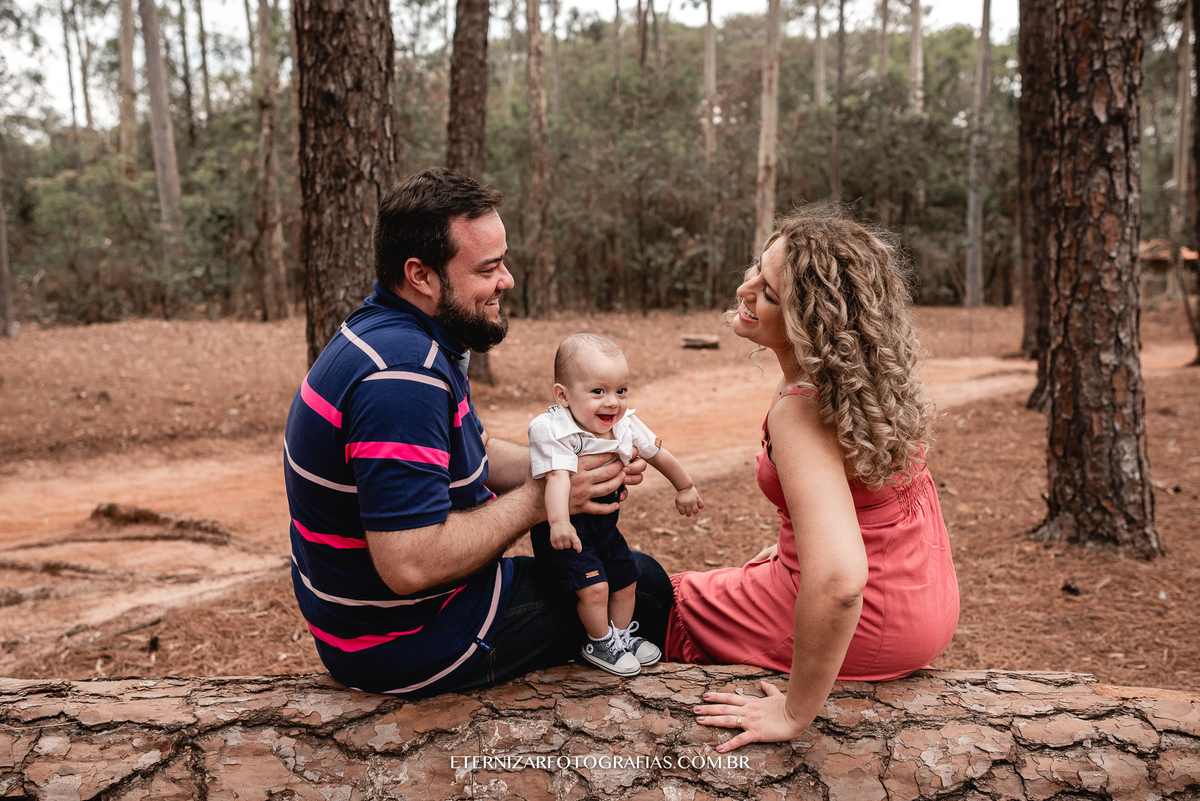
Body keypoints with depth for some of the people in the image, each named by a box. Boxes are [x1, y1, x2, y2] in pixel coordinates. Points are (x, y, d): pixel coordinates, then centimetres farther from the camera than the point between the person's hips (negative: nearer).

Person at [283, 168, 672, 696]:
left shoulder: (397, 338, 4)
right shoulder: (403, 375, -31)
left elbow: (479, 455, 12)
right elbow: (410, 564, -35)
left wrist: (588, 463, -4)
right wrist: (537, 500, -22)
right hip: (407, 643, -10)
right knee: (644, 586, 2)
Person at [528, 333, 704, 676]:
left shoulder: (626, 425, -5)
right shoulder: (554, 431, -27)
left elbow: (658, 454, 10)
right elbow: (558, 476, -41)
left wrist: (685, 487, 22)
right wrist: (559, 520, -54)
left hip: (604, 522, 7)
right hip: (568, 527, -7)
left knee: (626, 576, 14)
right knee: (593, 585, -14)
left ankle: (623, 634, 37)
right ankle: (601, 643, 12)